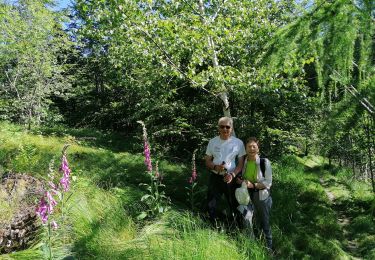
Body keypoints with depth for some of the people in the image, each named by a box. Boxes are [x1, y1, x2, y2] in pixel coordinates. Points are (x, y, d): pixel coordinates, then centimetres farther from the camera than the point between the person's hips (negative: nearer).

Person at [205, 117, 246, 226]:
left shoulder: (238, 143, -3)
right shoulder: (212, 142, 2)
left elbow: (241, 163, -1)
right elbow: (207, 161, 6)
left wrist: (232, 174, -18)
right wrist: (215, 167, -16)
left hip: (231, 178, -1)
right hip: (215, 177, 1)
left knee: (234, 205, 11)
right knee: (211, 205, 7)